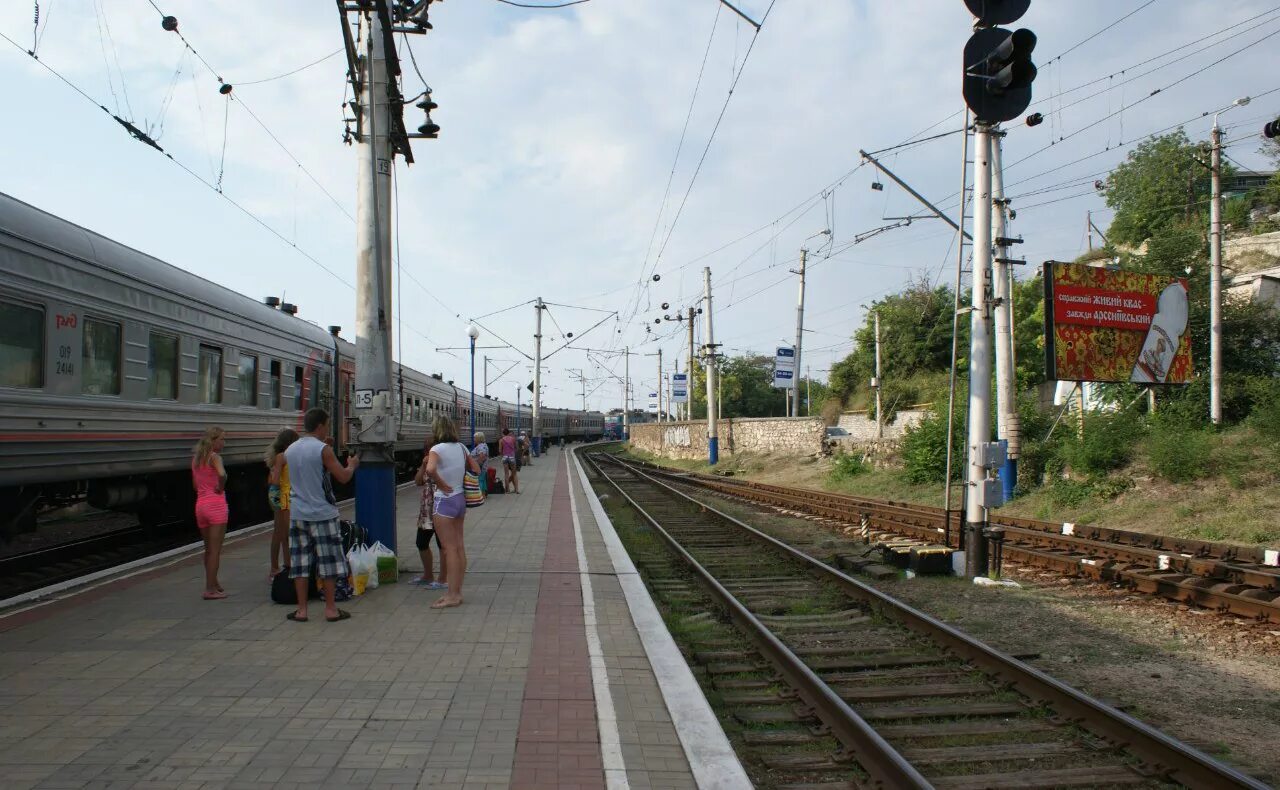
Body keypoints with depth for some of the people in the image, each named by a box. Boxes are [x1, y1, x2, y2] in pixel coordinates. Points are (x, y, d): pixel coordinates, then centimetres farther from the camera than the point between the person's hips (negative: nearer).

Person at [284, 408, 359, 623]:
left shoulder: (290, 450, 7)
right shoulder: (323, 450, -12)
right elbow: (343, 477, -11)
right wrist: (352, 465, 10)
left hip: (297, 514, 5)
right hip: (322, 514, -5)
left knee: (300, 563, 9)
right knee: (328, 561, 4)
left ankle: (301, 609, 11)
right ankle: (330, 608, 9)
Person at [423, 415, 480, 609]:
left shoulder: (437, 449, -15)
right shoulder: (461, 447, 6)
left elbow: (430, 469, -33)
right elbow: (476, 470, 11)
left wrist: (441, 484, -19)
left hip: (445, 500, -7)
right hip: (460, 499, 7)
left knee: (449, 549, -4)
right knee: (459, 547, 10)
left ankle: (453, 595, 0)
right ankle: (457, 591, 17)